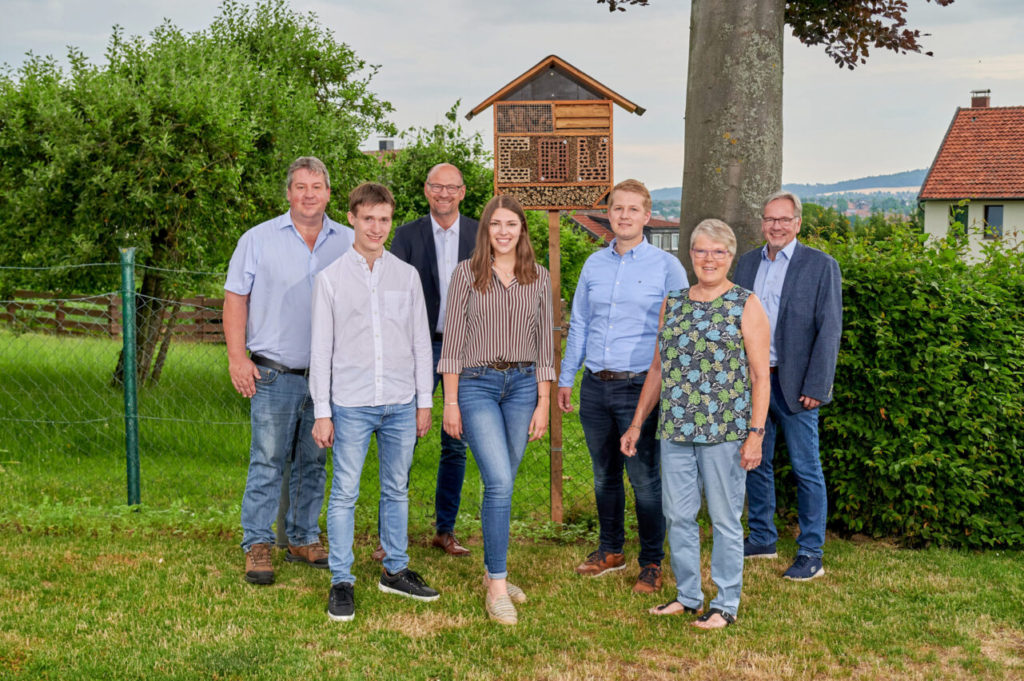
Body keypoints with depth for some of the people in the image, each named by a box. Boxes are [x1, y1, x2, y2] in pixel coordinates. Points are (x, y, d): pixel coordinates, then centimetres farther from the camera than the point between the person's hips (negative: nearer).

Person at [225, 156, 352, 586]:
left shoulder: (348, 244, 8)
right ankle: (257, 547, 6)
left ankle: (304, 541, 23)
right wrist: (237, 357, -7)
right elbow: (236, 298, 1)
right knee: (267, 462, -3)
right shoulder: (259, 240, 1)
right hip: (275, 373, -3)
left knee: (314, 463, 11)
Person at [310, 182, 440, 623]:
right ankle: (341, 582, 8)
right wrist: (322, 412, -2)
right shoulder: (331, 278, 2)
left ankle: (395, 570, 24)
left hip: (401, 404, 3)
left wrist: (424, 401, 8)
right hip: (351, 404, -2)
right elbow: (321, 347, 1)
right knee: (344, 492, -1)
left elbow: (421, 341, 11)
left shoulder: (406, 275, 8)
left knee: (397, 489, 11)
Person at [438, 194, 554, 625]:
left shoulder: (538, 278, 8)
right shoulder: (467, 274, 0)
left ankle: (493, 573, 25)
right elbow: (453, 339, -1)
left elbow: (544, 343, 9)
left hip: (522, 385, 3)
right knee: (499, 483, -14)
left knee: (501, 484, 10)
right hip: (476, 384, -3)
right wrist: (450, 401, -4)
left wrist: (543, 402, 4)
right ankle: (497, 587, -8)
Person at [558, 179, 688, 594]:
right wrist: (565, 378, 17)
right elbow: (579, 325, 19)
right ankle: (610, 551, 29)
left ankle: (652, 563, 11)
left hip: (639, 387, -4)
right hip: (595, 386, 5)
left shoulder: (666, 267, -2)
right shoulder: (594, 264, 11)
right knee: (604, 475, 14)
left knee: (644, 478, -2)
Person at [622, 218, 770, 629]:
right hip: (675, 428, 5)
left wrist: (756, 433, -11)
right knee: (678, 516, 9)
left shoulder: (746, 305, -1)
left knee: (725, 518, 3)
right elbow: (658, 368, 17)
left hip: (725, 431, -5)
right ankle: (687, 596, 24)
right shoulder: (673, 304, 12)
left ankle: (726, 604, 15)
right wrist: (637, 423, 15)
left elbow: (760, 375, -4)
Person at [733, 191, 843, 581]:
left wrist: (815, 386, -14)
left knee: (806, 469, 0)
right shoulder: (747, 263, 11)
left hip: (793, 384, -5)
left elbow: (829, 331, -8)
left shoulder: (821, 266, -4)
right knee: (755, 462, 13)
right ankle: (762, 539, 27)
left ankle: (811, 555, 8)